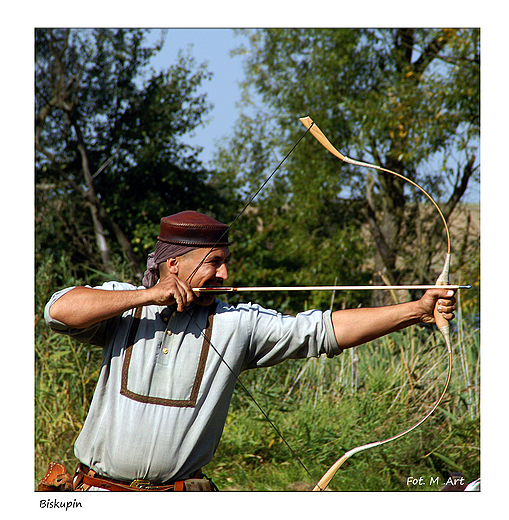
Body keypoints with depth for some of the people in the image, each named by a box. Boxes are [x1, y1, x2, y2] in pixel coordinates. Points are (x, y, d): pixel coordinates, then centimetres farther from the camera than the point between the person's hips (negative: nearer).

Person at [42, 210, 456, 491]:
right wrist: (147, 296, -17)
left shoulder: (236, 323, 0)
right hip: (99, 491, -1)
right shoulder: (120, 304, 0)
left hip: (181, 491, 1)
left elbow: (323, 330, -5)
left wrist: (417, 310, -13)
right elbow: (59, 310, -17)